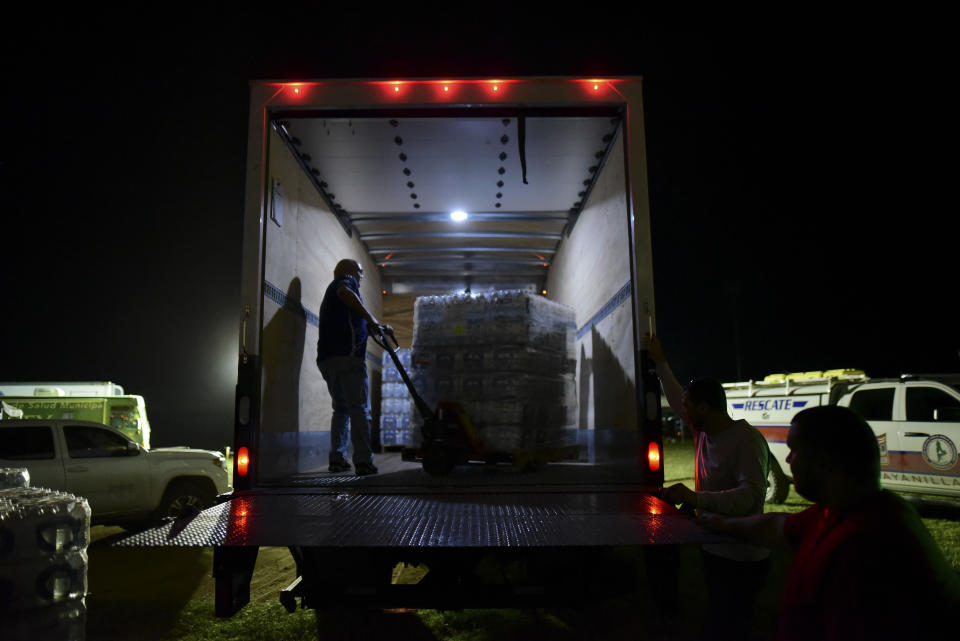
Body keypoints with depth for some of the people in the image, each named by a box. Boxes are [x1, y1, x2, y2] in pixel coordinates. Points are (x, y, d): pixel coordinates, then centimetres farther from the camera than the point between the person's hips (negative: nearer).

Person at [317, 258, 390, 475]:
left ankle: (337, 459, 10)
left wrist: (378, 328, 27)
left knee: (341, 409, 15)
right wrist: (371, 319, -17)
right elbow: (344, 292, -19)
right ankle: (363, 461, -13)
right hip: (348, 355, -8)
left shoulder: (329, 294, 34)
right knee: (359, 409, -8)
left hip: (326, 358, 8)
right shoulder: (346, 281, 7)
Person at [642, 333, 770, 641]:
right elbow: (678, 401, 21)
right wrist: (660, 363, 25)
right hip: (713, 551, 9)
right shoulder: (703, 432, 5)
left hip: (741, 561, -9)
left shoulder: (746, 439, -21)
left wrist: (695, 498, -43)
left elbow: (752, 495, -33)